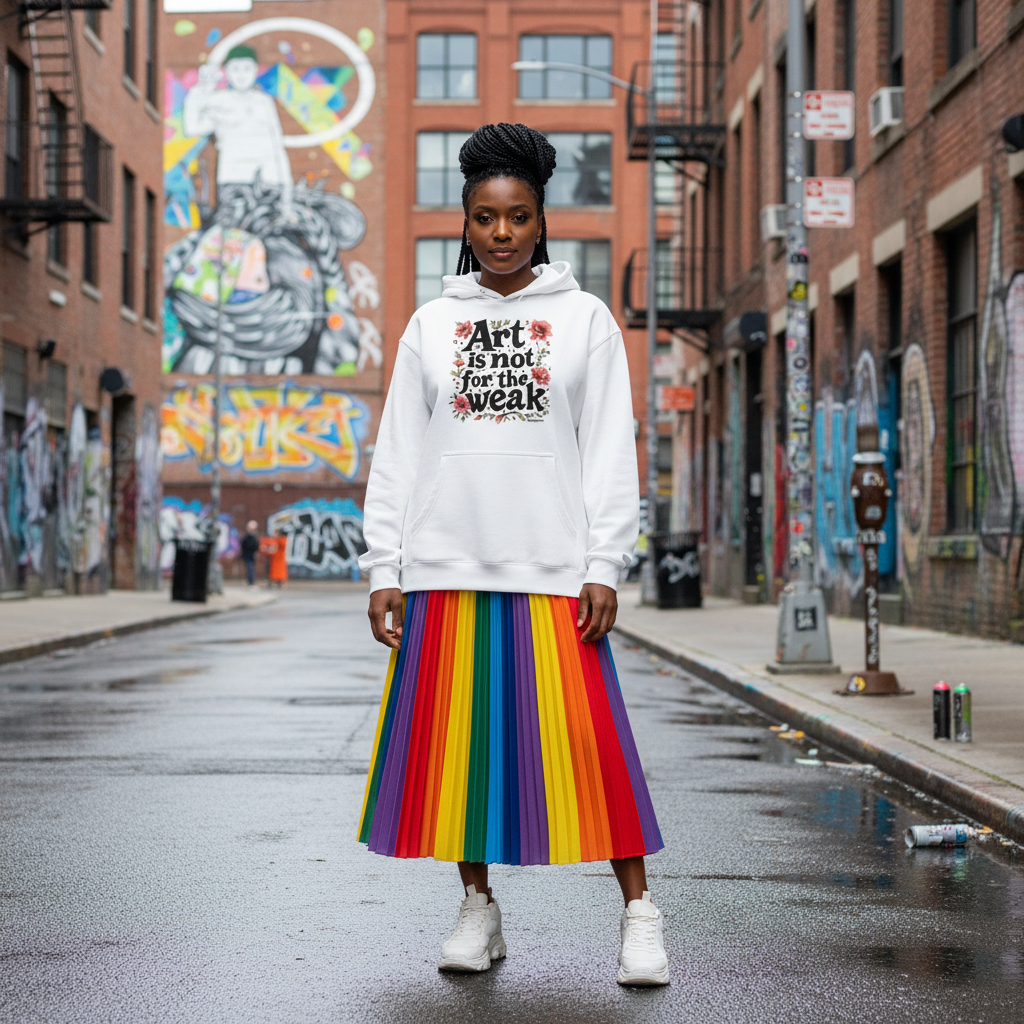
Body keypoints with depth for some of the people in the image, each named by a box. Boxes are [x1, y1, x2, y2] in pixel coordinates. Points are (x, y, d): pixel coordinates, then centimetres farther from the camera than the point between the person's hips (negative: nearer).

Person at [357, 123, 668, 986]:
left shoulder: (584, 319, 7)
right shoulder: (431, 324, 11)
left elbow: (610, 452, 4)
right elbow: (397, 454, 10)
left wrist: (604, 568, -5)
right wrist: (384, 571, 3)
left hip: (550, 568, -2)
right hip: (447, 568, 2)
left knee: (586, 737, -7)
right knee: (459, 738, 4)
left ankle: (639, 913, 2)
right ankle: (480, 908, 16)